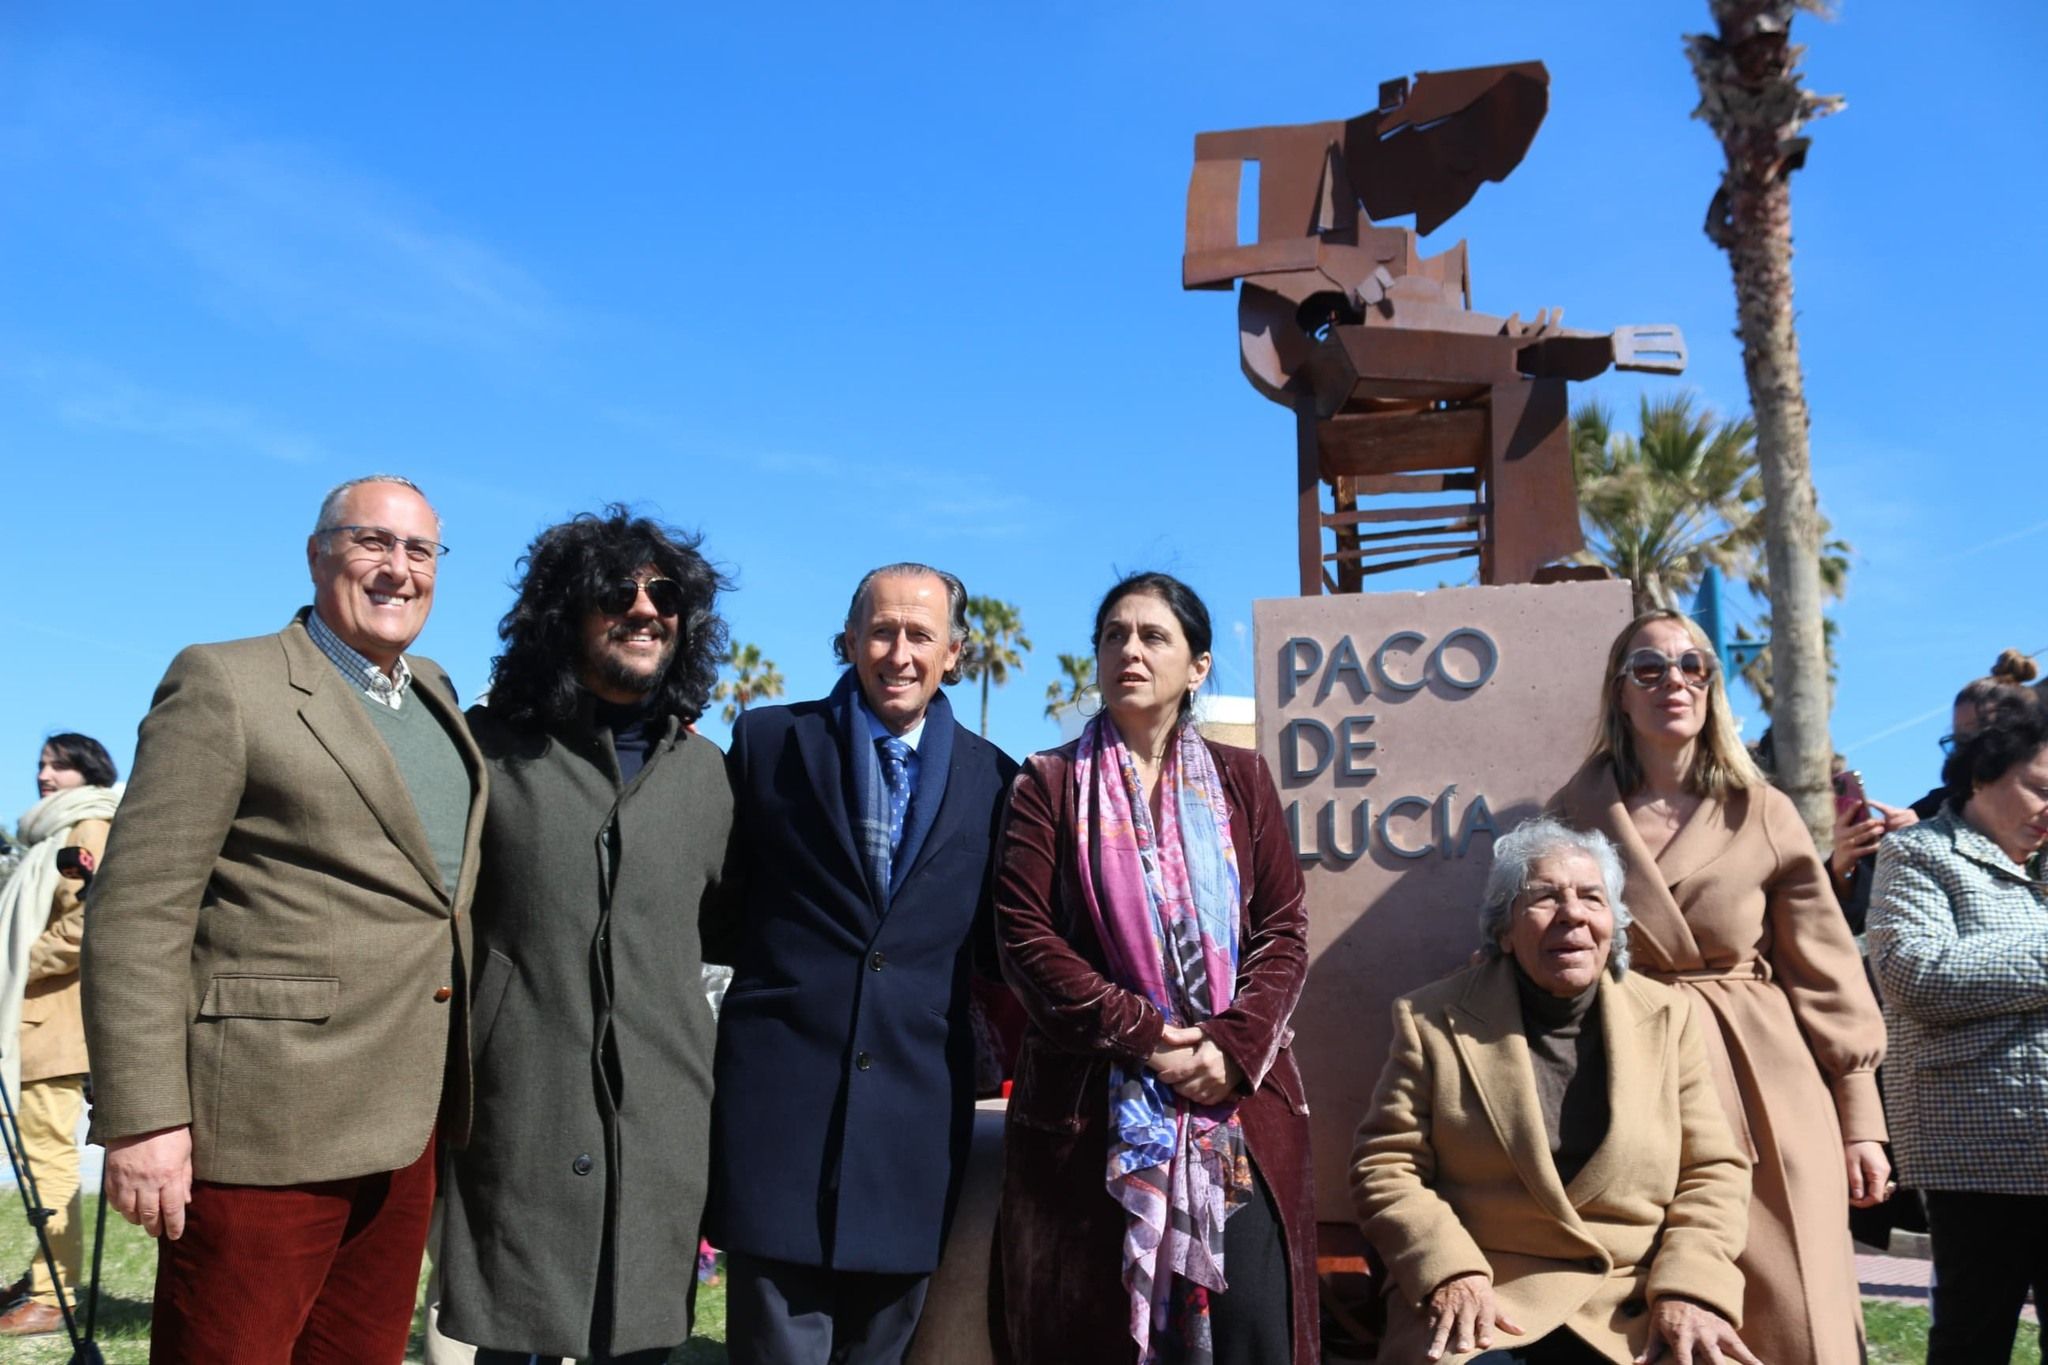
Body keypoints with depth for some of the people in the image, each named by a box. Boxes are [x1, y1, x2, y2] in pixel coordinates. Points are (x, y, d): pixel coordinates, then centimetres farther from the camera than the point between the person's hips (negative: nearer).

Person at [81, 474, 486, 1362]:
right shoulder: (224, 683, -5)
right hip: (267, 1122, -6)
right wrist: (141, 1118, -16)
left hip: (407, 1125, 7)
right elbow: (138, 911, -11)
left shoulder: (436, 696, 16)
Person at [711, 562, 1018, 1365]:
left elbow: (993, 938, 13)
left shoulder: (992, 777, 7)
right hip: (782, 1086, -1)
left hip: (920, 1105, 2)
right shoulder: (769, 740, 4)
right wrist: (764, 964, -1)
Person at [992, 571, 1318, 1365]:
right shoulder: (1049, 784, 6)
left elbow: (1284, 927, 5)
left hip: (1239, 1097, 2)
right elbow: (1026, 936, -4)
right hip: (1094, 1105, -1)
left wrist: (1235, 1049, -11)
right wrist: (1141, 1038, -13)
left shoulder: (1241, 780, 12)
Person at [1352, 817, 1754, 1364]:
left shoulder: (1670, 1018, 9)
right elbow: (1385, 1166, 0)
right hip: (1480, 1308, -3)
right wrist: (1451, 1274, -15)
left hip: (1634, 1315, 3)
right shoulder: (1432, 1020, 2)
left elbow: (1713, 1172, 8)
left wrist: (1689, 1290, -8)